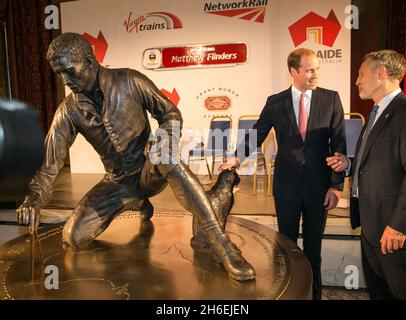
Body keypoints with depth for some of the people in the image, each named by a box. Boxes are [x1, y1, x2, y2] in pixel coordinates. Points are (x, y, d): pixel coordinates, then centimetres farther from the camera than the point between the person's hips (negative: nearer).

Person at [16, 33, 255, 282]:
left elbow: (171, 113, -7)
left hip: (150, 172, -3)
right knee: (74, 238, -8)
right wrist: (33, 200, -26)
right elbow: (49, 165, -7)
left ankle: (220, 241, -35)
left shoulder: (129, 81, -12)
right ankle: (138, 203, 16)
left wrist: (165, 140, -29)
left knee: (169, 161, -39)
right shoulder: (68, 112, -6)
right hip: (117, 182, 4)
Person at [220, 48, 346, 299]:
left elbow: (339, 143, -3)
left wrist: (336, 185, -7)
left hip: (318, 184, 0)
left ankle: (314, 292, 35)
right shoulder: (275, 102, 1)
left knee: (313, 246, 14)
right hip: (287, 183, 0)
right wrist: (238, 158, -16)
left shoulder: (331, 99, 0)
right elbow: (256, 135, 1)